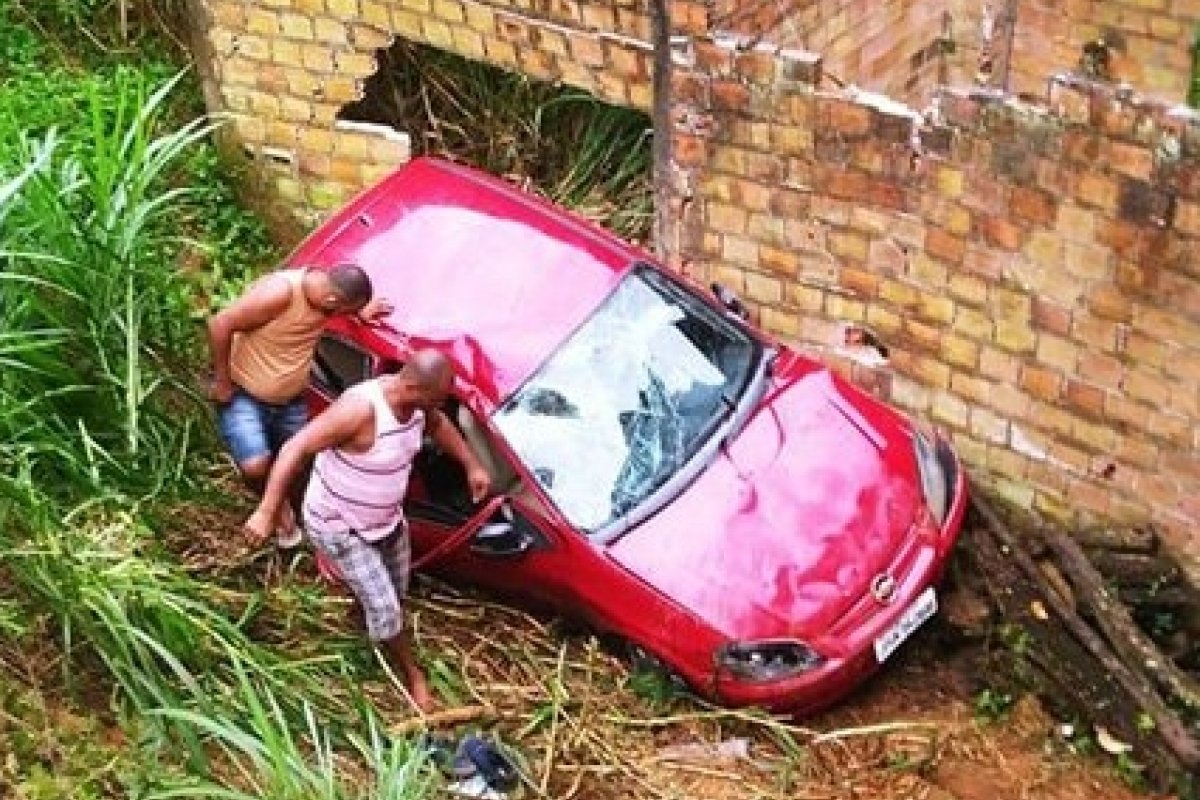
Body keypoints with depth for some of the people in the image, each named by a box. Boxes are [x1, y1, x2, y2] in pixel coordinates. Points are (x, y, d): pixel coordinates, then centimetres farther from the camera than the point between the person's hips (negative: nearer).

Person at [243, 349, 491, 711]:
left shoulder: (414, 401, -13)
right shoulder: (361, 409, -37)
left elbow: (438, 424, 13)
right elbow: (295, 449, -34)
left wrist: (472, 465, 11)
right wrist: (266, 512, -36)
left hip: (386, 519, 8)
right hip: (338, 526, -8)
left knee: (395, 596, 21)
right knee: (384, 609, -7)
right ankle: (413, 677, 17)